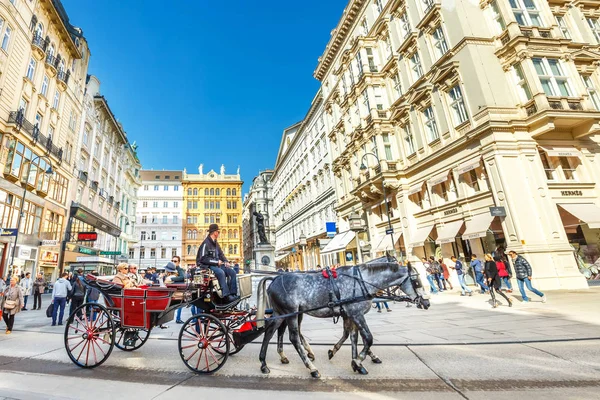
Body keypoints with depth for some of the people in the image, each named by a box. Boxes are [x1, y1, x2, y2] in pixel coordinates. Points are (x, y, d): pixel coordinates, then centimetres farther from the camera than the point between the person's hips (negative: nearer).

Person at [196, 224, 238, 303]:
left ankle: (233, 294, -12)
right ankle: (226, 296, -34)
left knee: (232, 272, -10)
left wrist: (226, 261, 1)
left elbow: (221, 254, 21)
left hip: (216, 264, 8)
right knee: (221, 273, -35)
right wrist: (216, 262, -19)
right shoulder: (206, 243, -12)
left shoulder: (216, 243, 16)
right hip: (207, 266, -8)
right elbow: (203, 259, -17)